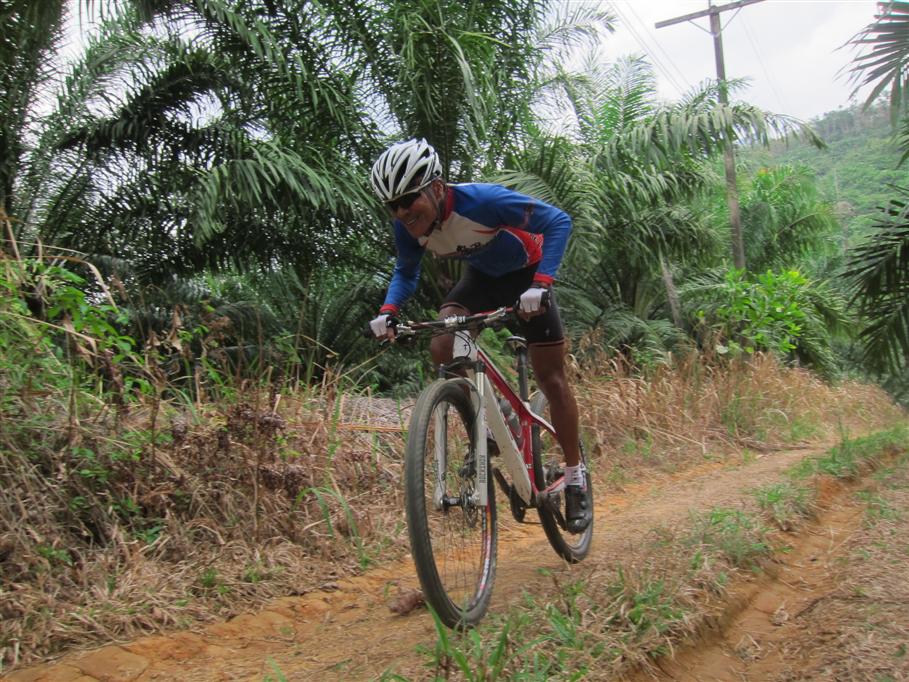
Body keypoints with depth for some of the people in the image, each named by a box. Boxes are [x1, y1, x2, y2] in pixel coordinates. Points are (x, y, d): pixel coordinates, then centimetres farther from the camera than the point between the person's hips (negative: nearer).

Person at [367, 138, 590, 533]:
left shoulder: (481, 201, -37)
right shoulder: (407, 226, -20)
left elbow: (558, 222, -33)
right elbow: (406, 273, -3)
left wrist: (541, 283, -46)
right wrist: (388, 311, -23)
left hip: (525, 274, -4)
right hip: (481, 276, 5)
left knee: (550, 377, -3)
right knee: (443, 349, -22)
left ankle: (575, 475, 13)